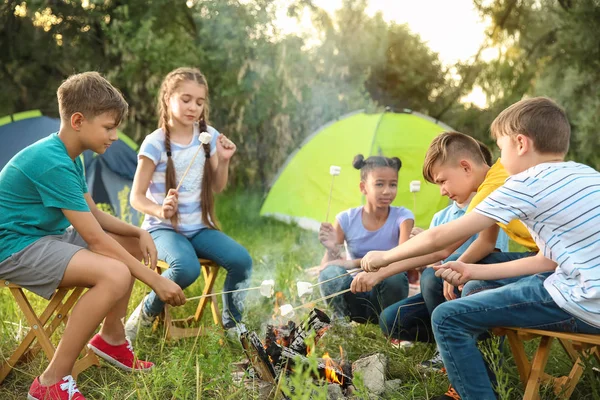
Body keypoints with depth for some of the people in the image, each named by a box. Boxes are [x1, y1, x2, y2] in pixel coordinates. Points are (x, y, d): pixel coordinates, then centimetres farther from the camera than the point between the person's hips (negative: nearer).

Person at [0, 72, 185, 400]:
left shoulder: (68, 157, 7)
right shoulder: (53, 163, -25)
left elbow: (94, 215, 12)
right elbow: (95, 238, -26)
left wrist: (139, 232, -5)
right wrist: (156, 281, -22)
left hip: (47, 235, 11)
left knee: (134, 246, 14)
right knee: (115, 274, -31)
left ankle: (111, 338, 24)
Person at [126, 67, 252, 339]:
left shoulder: (208, 136, 2)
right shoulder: (155, 143, -12)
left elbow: (217, 188, 11)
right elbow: (137, 197, -9)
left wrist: (224, 161, -7)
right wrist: (160, 211, -28)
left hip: (200, 227, 5)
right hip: (163, 228, -4)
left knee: (241, 260, -21)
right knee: (187, 268, -35)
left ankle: (232, 322, 5)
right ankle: (145, 312, -4)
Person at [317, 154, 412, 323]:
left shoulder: (402, 217, -11)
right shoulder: (346, 219, -8)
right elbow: (324, 269, -7)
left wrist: (354, 263, -31)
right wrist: (332, 251, -30)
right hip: (356, 297, 0)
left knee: (393, 273, -34)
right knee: (331, 273, -31)